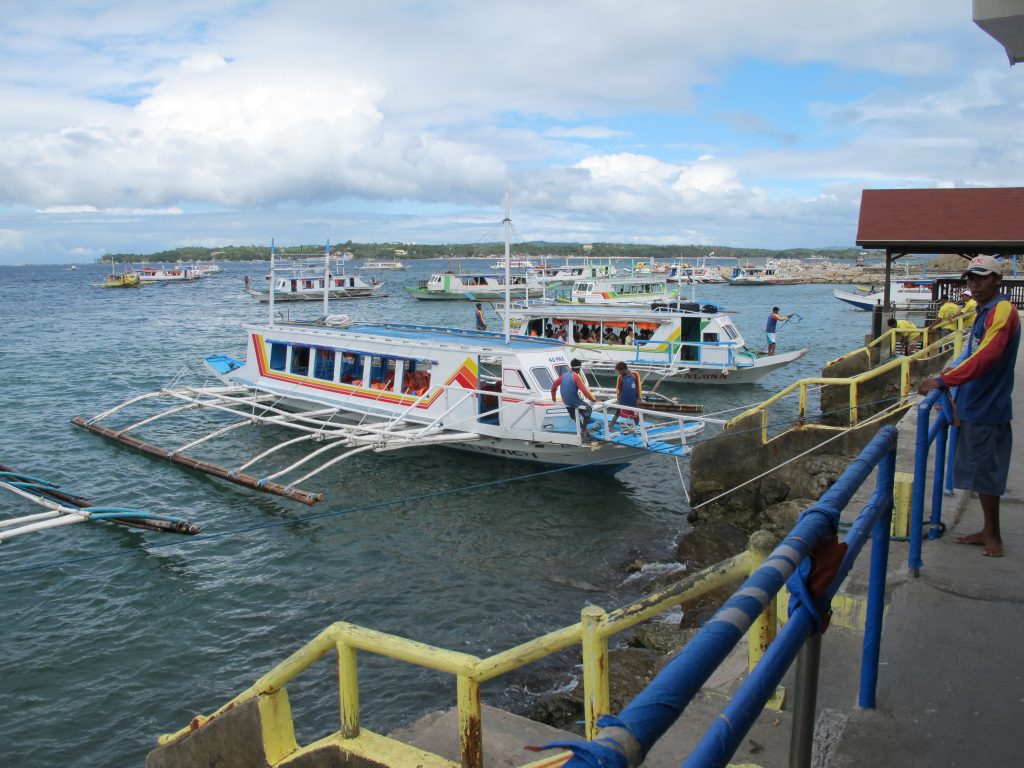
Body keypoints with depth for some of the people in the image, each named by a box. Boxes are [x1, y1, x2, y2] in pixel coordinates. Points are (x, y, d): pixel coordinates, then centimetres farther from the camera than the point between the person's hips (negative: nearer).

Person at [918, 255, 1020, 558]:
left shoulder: (1002, 310, -16)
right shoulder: (984, 312, 14)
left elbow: (986, 356, -27)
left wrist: (943, 380, -28)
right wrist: (951, 369, 8)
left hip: (987, 408, -9)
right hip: (974, 406, 9)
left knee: (985, 470, -1)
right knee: (980, 470, 15)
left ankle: (993, 535, 11)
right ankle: (988, 531, 25)